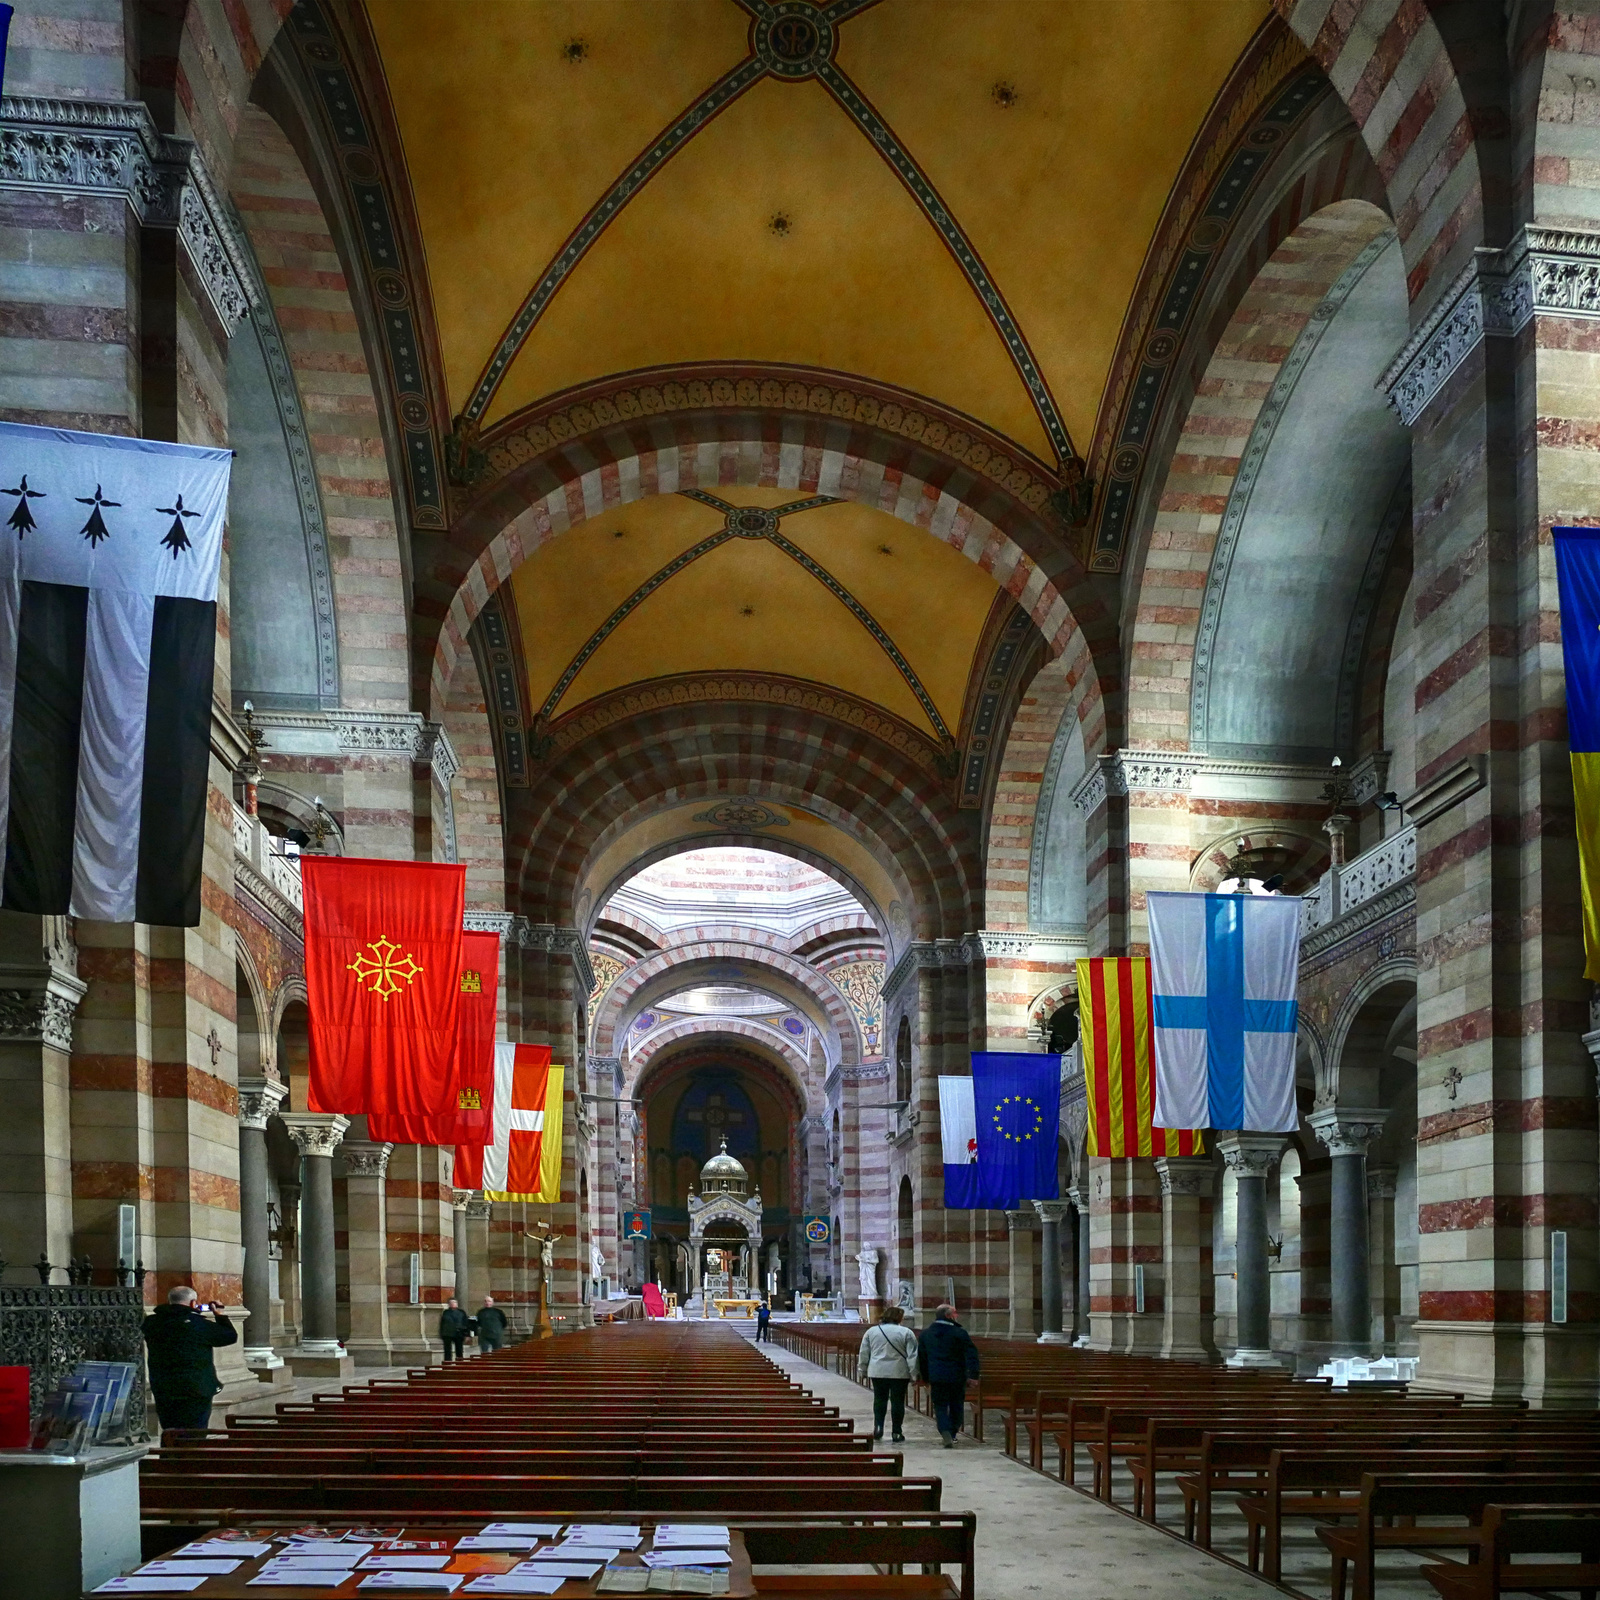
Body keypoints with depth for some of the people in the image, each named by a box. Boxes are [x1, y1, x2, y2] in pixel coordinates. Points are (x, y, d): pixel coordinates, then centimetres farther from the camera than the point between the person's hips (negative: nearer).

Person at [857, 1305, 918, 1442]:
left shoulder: (871, 1331, 5)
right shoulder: (906, 1333, -4)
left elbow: (864, 1354, 11)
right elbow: (912, 1355, -5)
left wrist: (862, 1370, 21)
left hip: (877, 1372, 2)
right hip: (899, 1373, -2)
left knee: (879, 1399, 13)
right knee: (897, 1401, 4)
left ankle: (878, 1425, 0)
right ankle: (897, 1433, 7)